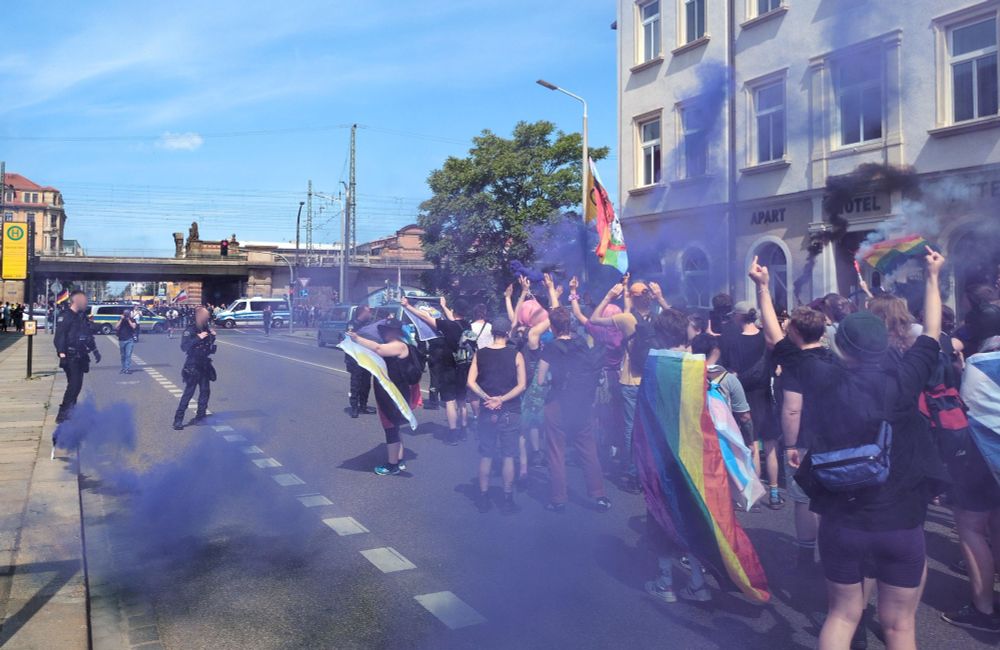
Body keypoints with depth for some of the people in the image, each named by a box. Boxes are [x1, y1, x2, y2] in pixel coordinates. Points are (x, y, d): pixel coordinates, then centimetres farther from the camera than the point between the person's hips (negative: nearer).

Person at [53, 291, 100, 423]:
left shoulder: (82, 317, 13)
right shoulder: (65, 317, -11)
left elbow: (89, 336, 21)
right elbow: (59, 338, -18)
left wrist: (95, 350, 18)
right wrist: (62, 354, -25)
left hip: (80, 357, 8)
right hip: (70, 358, -8)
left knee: (76, 385, 12)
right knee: (74, 385, -13)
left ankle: (70, 412, 22)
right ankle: (62, 414, -8)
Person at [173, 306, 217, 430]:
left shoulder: (207, 329, 6)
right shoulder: (190, 330, -13)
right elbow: (184, 346, -25)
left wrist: (213, 337, 0)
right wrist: (198, 338, -31)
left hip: (205, 365, 7)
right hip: (193, 366, -7)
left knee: (205, 391, 9)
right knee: (188, 392, -9)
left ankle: (200, 416, 20)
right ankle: (178, 419, -5)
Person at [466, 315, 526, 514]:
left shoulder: (480, 354, 0)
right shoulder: (516, 355, -6)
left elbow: (471, 382, -6)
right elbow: (522, 385, -10)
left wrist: (487, 398, -9)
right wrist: (502, 399, -12)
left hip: (487, 411, 2)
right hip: (510, 412, -2)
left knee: (485, 456, 11)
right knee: (508, 456, 6)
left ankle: (483, 498, 18)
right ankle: (507, 500, 13)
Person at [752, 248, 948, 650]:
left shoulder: (826, 381, -11)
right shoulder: (902, 382, -12)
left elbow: (777, 342, 1)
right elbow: (931, 337, 5)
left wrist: (763, 288, 9)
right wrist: (933, 277, 16)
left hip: (840, 524, 1)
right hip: (900, 525, -1)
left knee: (842, 615, 18)